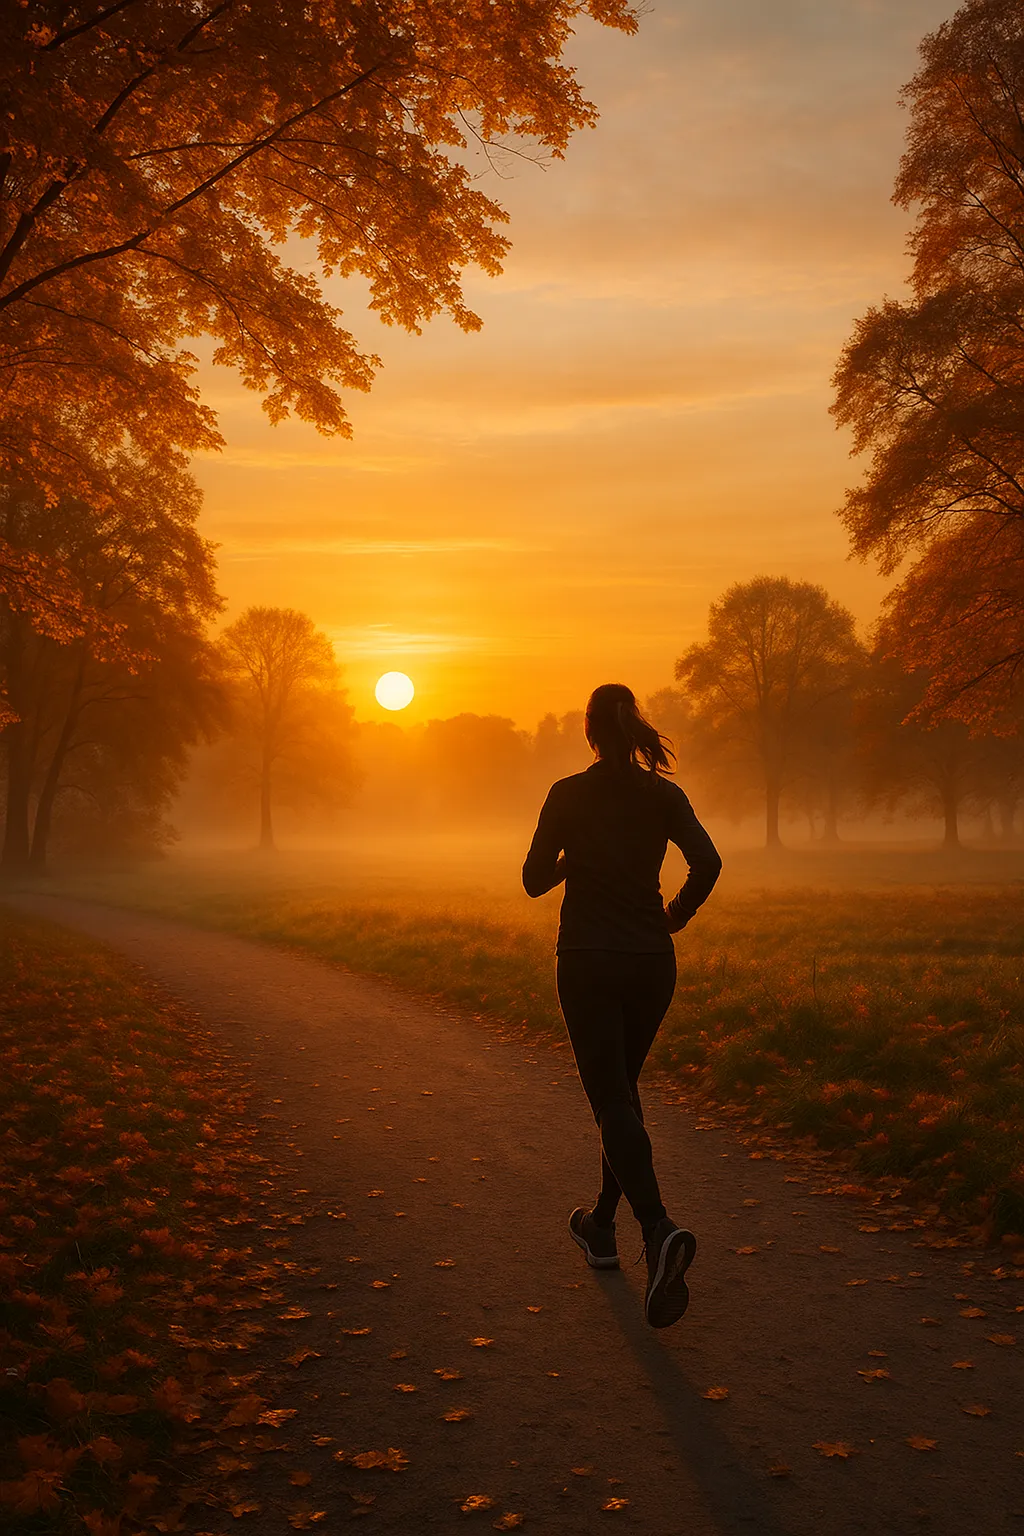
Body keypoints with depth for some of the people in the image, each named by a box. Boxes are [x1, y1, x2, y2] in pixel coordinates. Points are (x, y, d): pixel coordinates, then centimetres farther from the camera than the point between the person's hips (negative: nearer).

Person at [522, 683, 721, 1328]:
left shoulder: (569, 795, -5)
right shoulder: (664, 795, 2)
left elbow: (535, 879, -2)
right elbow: (708, 862, -10)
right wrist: (676, 915, 6)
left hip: (588, 962, -3)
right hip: (652, 962, 4)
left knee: (613, 1101, -5)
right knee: (621, 1089, 20)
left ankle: (660, 1228, -26)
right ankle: (603, 1226, 31)